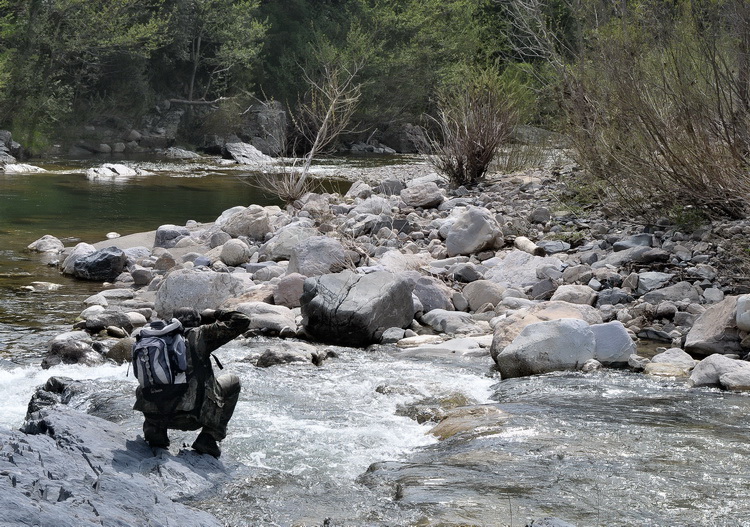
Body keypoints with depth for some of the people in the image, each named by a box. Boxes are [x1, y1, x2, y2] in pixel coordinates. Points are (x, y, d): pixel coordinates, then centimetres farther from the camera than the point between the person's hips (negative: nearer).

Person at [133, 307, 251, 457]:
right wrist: (220, 315, 27)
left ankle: (155, 428, 12)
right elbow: (242, 321, 9)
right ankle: (208, 438, 10)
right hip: (191, 417, -4)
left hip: (156, 415, 4)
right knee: (233, 381, 19)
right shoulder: (201, 334, 6)